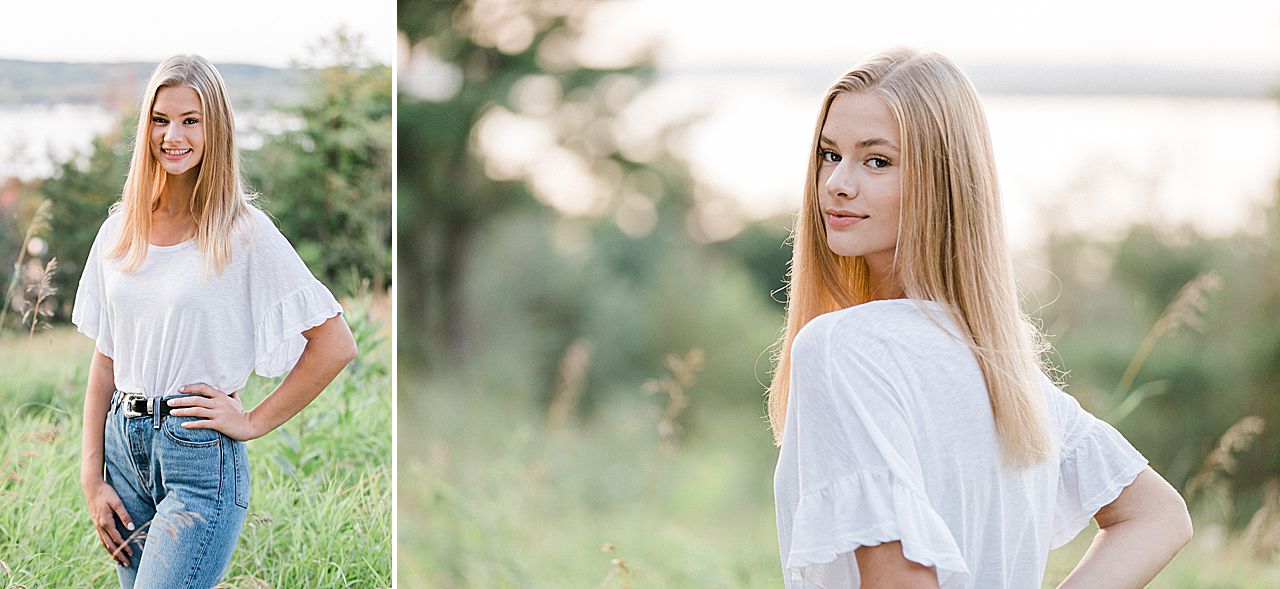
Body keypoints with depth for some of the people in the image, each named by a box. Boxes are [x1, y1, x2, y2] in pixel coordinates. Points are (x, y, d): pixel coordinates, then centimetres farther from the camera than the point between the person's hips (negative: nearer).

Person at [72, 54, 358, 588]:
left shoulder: (243, 232, -7)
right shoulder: (119, 232, 8)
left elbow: (336, 345, -9)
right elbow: (104, 362, 11)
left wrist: (254, 422, -7)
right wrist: (92, 478, 5)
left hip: (202, 458, -5)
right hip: (123, 444, 6)